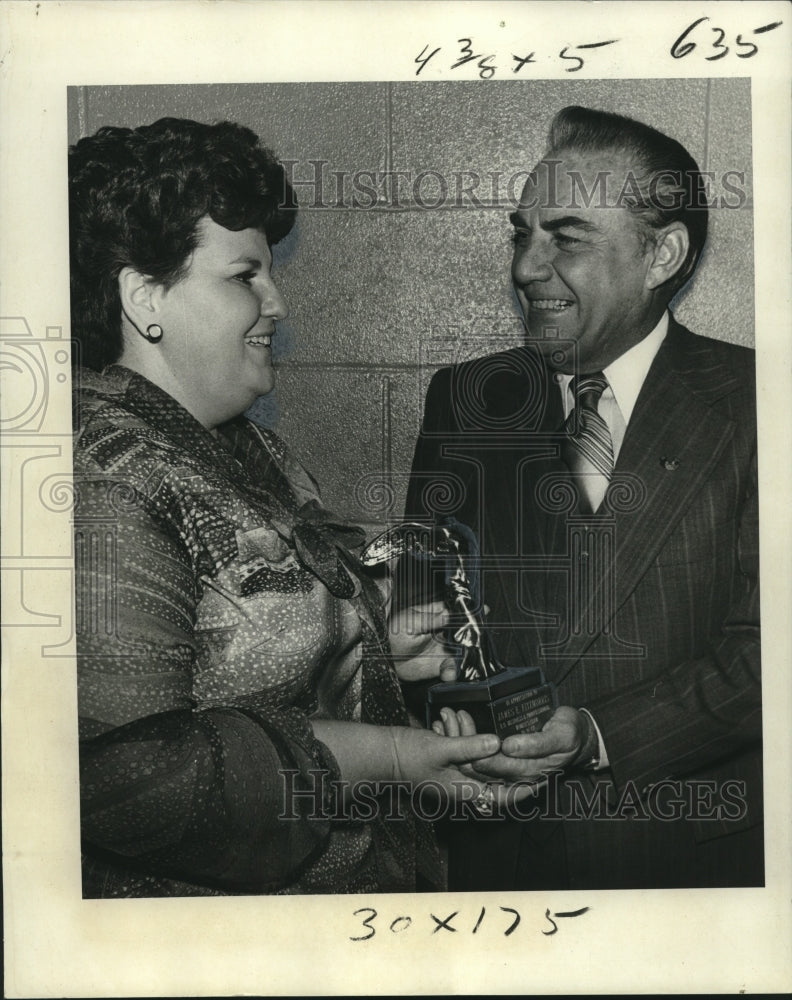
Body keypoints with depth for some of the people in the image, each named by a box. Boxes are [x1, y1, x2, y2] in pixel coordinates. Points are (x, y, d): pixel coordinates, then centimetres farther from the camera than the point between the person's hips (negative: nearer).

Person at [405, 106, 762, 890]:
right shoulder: (464, 399, 2)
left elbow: (760, 648, -12)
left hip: (698, 843, -2)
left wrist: (598, 736, -22)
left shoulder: (748, 401, -8)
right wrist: (452, 709, -17)